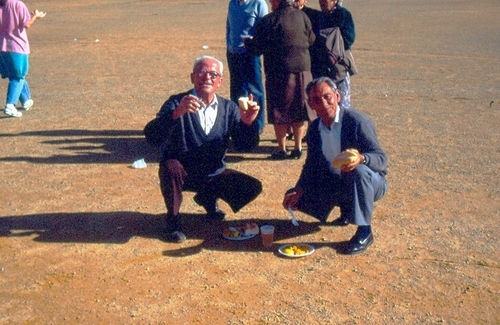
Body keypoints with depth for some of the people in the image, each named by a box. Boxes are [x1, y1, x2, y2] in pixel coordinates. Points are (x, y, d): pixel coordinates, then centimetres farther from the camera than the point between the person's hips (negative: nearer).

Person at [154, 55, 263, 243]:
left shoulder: (229, 108, 0)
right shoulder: (177, 103, -11)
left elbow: (244, 146, -7)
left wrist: (247, 122, -28)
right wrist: (177, 113, -46)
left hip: (214, 175, 4)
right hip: (182, 174, -4)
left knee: (253, 187, -12)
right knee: (170, 168, -36)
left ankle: (208, 198, 16)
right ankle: (173, 220, -9)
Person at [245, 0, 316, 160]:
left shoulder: (268, 20, -11)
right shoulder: (302, 16, 2)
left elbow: (258, 47, -7)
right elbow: (311, 40, 11)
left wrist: (248, 42, 14)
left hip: (278, 72, -4)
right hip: (302, 70, 4)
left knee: (279, 112, 6)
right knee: (299, 111, 12)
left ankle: (282, 149, 10)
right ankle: (298, 147, 17)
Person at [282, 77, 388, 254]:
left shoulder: (357, 121, -21)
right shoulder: (314, 128, -3)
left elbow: (381, 158, -25)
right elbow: (312, 165, 4)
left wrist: (361, 158, -48)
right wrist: (298, 191, -12)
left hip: (371, 182, -6)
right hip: (337, 184, 6)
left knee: (359, 171, -40)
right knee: (293, 198, -4)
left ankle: (365, 232, -21)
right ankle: (346, 207, 16)